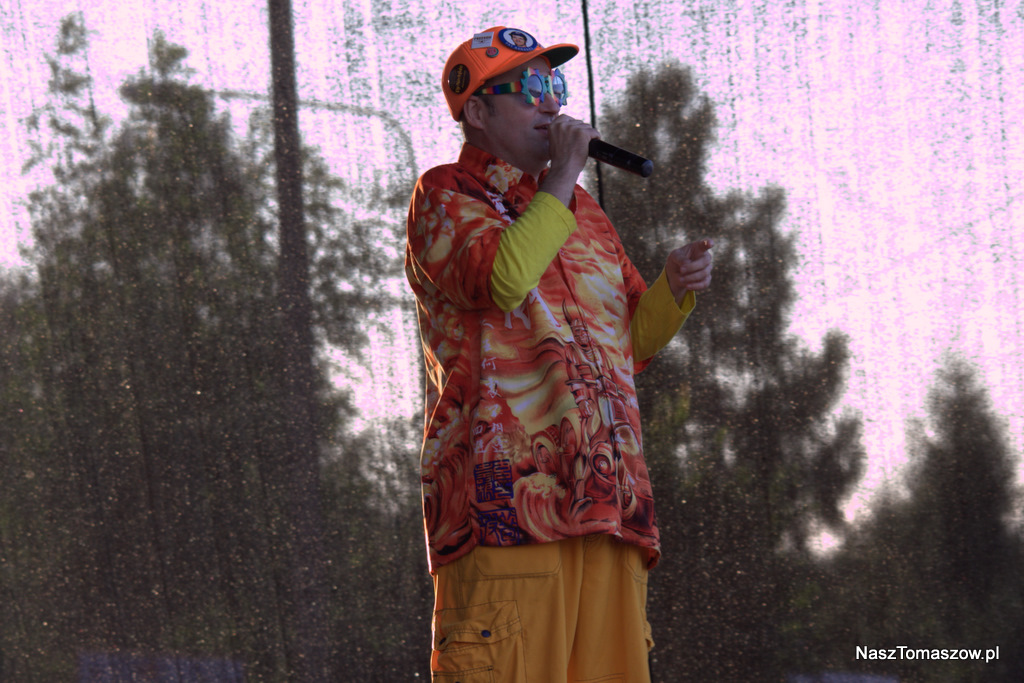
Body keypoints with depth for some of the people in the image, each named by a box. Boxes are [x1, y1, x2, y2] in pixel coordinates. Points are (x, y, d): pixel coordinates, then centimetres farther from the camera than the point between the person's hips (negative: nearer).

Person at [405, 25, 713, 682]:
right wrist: (562, 176, -6)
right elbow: (500, 280, -16)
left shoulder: (584, 210, 25)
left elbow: (634, 340, 27)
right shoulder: (444, 196, 5)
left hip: (604, 499, 7)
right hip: (505, 493, -7)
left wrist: (675, 287, 6)